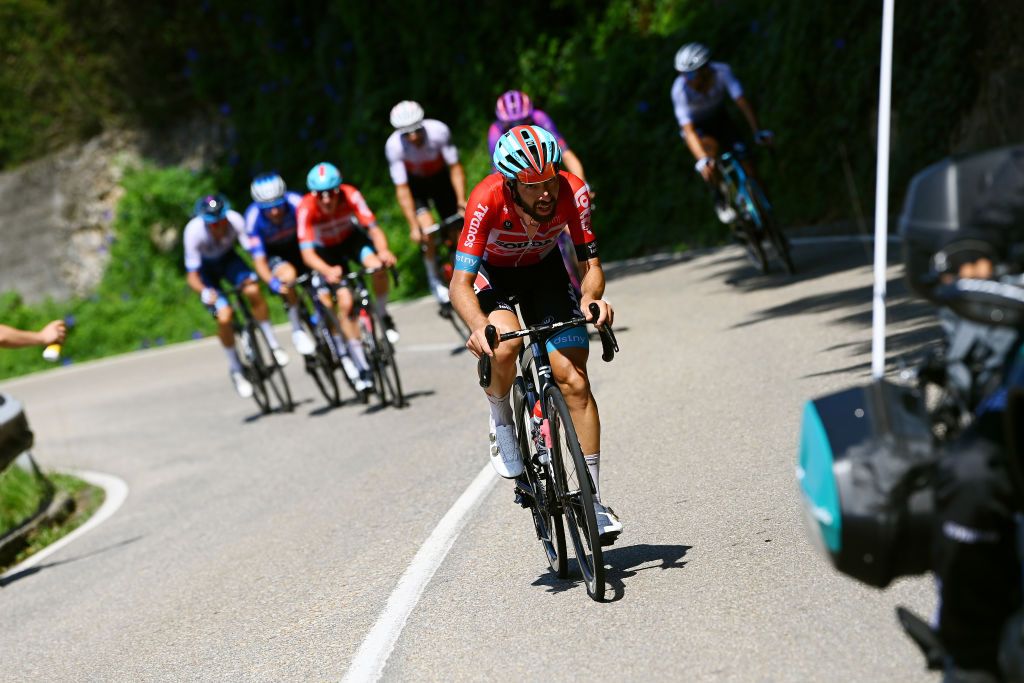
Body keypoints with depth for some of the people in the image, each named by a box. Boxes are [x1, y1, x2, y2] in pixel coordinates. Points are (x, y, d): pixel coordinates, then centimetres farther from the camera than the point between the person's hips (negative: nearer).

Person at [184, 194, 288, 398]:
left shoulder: (235, 220, -30)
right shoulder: (194, 232, -34)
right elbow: (192, 275, -30)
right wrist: (204, 292, -50)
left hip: (228, 258, 2)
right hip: (205, 267, -2)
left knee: (253, 290, -28)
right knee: (224, 316, -20)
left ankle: (273, 344, -10)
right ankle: (236, 370, 0)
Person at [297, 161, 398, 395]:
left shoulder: (350, 196, -31)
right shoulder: (306, 209, -34)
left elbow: (373, 228, -35)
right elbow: (307, 252, -39)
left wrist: (383, 251, -56)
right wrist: (328, 271, -58)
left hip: (351, 237, 1)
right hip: (326, 249, -1)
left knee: (378, 266, -31)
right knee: (345, 302, -15)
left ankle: (384, 318, -6)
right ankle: (362, 368, -4)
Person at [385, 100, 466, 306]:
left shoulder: (439, 131, -32)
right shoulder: (394, 146, -32)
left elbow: (455, 167, -23)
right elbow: (402, 189, -28)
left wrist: (461, 200, -32)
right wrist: (413, 226, -31)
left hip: (440, 178, 2)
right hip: (414, 183, -2)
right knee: (427, 228, -23)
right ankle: (434, 281, -3)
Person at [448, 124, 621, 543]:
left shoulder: (572, 192, -29)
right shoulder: (487, 202, -35)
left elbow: (590, 264, -21)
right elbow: (460, 283, -36)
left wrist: (591, 299, -44)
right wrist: (478, 327, -56)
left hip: (544, 271, 2)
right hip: (490, 273, -2)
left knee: (574, 380, -11)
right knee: (505, 345, -35)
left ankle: (593, 499, -3)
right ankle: (501, 421, -2)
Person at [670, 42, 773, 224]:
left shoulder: (721, 72, -28)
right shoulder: (680, 89, -33)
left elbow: (742, 101, -32)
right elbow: (688, 130, -39)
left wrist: (758, 132, -45)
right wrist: (702, 160, -53)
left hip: (719, 119, 3)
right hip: (697, 127, -3)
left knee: (747, 166, -13)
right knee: (711, 146, -36)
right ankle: (719, 198, -18)